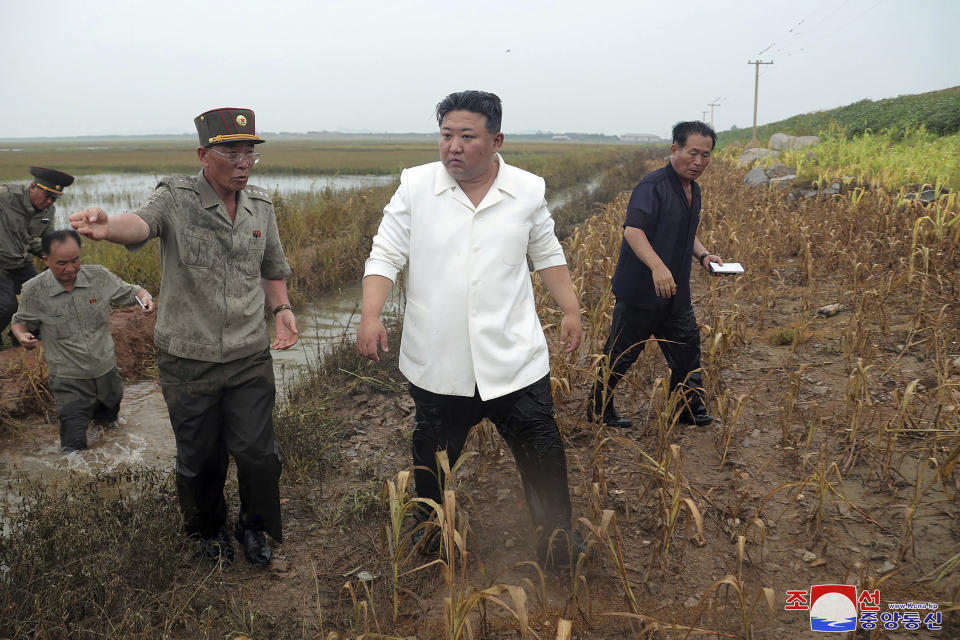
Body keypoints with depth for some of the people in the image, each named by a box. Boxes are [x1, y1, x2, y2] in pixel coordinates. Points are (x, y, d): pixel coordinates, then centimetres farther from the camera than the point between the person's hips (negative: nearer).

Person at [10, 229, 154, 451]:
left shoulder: (98, 276, -10)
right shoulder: (33, 291, -12)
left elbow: (130, 292, 2)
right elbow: (20, 322, 5)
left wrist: (144, 297, -22)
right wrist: (23, 336, -19)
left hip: (106, 369, 3)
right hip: (68, 378, -3)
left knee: (108, 420, 27)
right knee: (75, 447, -3)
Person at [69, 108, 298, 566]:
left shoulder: (261, 206, 4)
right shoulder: (176, 198, -9)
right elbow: (141, 223, -32)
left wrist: (281, 309, -1)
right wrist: (108, 227, -55)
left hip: (250, 357, 2)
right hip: (188, 361, -2)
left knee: (257, 452, 3)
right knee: (200, 459, 13)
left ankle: (254, 527, 32)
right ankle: (209, 528, 42)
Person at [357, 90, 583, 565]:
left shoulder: (528, 191, 0)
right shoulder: (415, 187, -3)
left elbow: (547, 256, 13)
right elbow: (385, 256, -3)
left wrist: (571, 310, 7)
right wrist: (370, 315, -17)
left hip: (515, 361, 0)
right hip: (437, 362, 0)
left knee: (542, 454, 5)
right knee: (432, 457, 18)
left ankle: (557, 542, 27)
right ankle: (429, 531, 44)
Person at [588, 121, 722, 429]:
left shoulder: (693, 190, 12)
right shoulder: (653, 186, -18)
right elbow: (632, 230, -29)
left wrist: (703, 255, 5)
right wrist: (657, 266, -43)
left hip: (675, 293, 9)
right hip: (641, 291, -8)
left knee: (687, 347, 16)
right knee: (621, 354, 4)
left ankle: (689, 409, 34)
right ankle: (598, 410, 21)